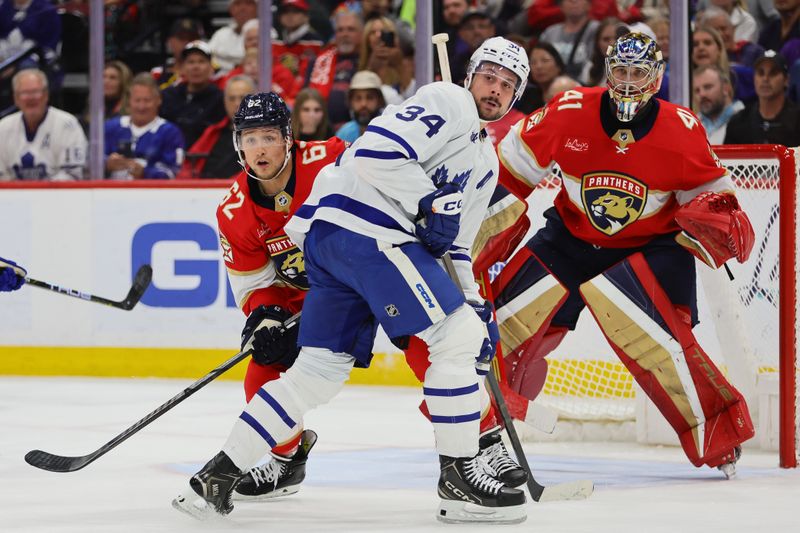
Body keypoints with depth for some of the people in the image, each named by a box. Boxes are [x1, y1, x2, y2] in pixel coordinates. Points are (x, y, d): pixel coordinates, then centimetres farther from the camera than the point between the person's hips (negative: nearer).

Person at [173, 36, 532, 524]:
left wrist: (476, 306, 19)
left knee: (320, 369, 8)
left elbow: (455, 247, 29)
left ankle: (220, 474, 8)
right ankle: (459, 475, -8)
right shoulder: (449, 103, -1)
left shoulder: (486, 165, 28)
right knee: (455, 334, -10)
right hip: (364, 228, -10)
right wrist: (429, 203, -13)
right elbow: (378, 151, -14)